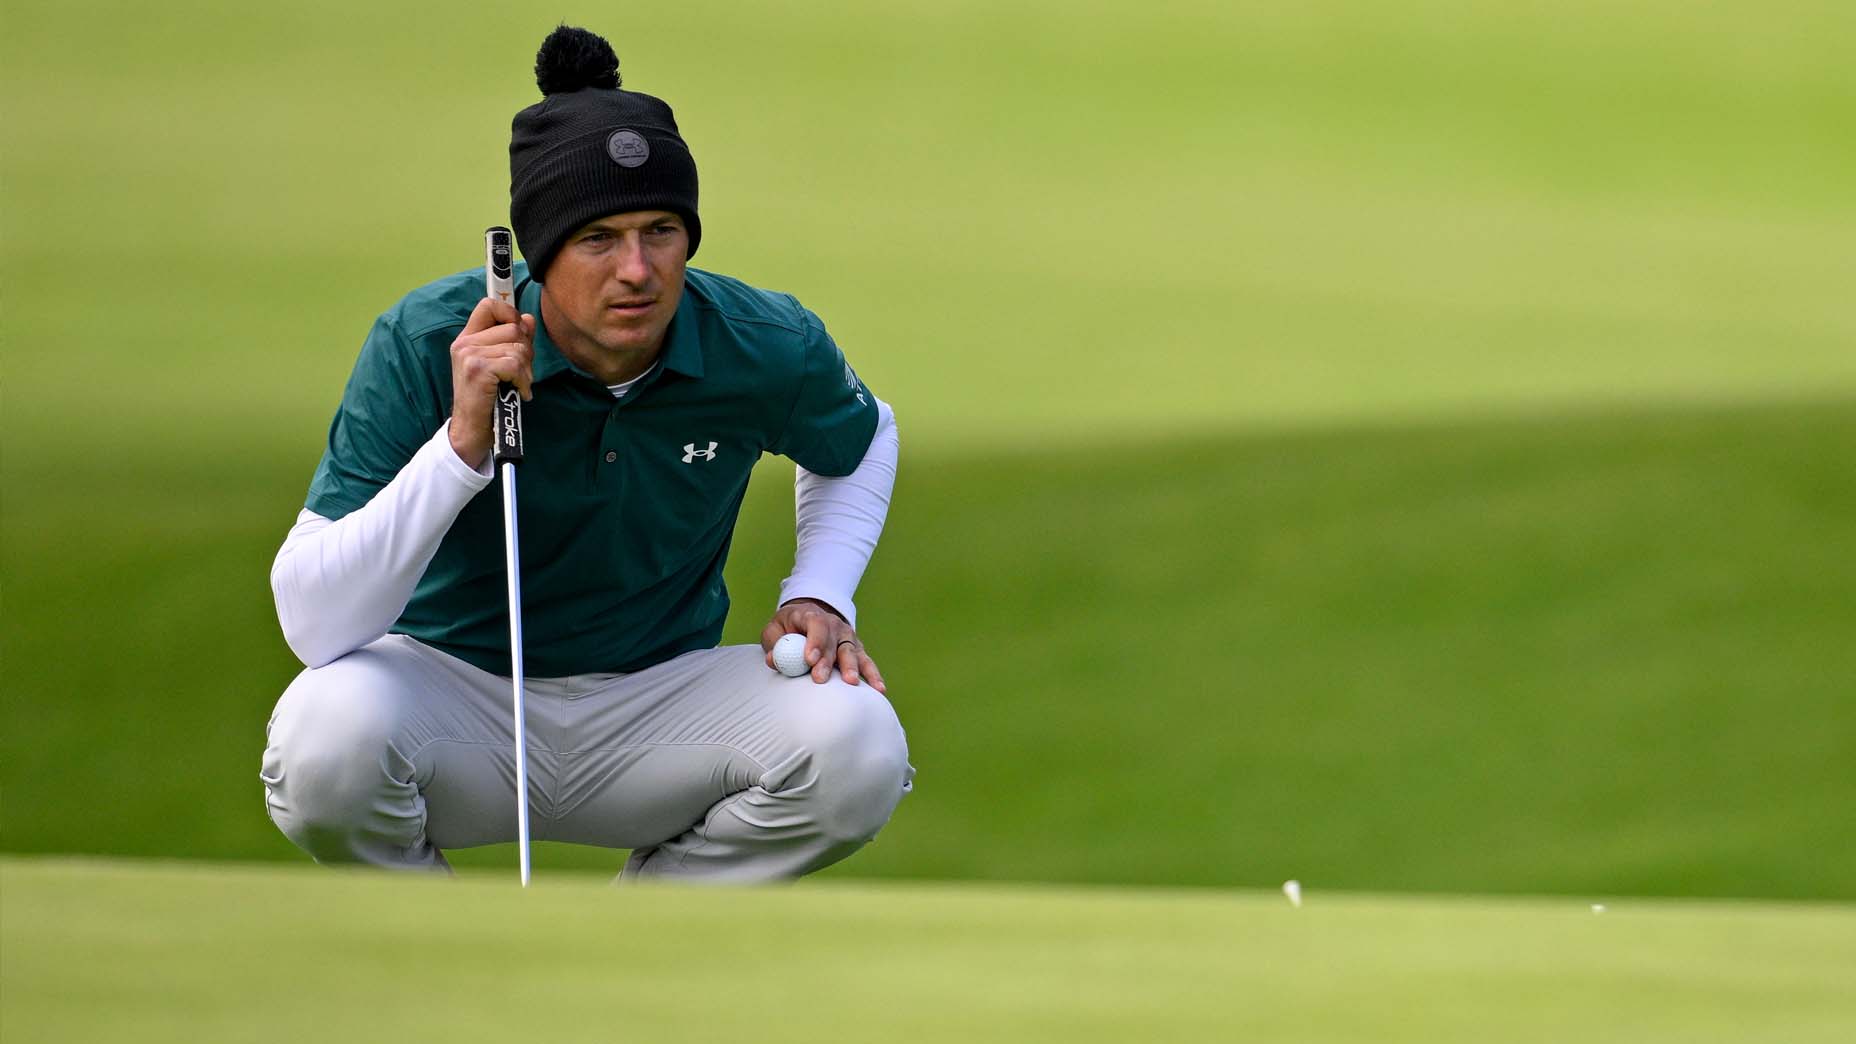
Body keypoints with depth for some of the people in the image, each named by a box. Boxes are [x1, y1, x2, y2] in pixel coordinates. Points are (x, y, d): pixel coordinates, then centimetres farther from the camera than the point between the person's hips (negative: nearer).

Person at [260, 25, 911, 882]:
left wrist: (820, 595, -4)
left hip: (656, 699, 2)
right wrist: (462, 444, -37)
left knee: (856, 746, -27)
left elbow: (861, 437, 16)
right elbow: (311, 625, -28)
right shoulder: (425, 345, -21)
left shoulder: (767, 350, -13)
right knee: (331, 731, -37)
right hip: (457, 684, -2)